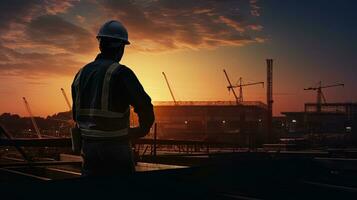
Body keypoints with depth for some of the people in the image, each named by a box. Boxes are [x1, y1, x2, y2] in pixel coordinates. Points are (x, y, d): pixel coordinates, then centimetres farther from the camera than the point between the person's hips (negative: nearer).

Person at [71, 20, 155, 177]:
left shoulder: (81, 74, 8)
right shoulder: (121, 73, -13)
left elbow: (76, 114, 16)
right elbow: (145, 109, -16)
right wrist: (143, 129, 4)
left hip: (88, 145, 6)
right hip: (115, 147, -6)